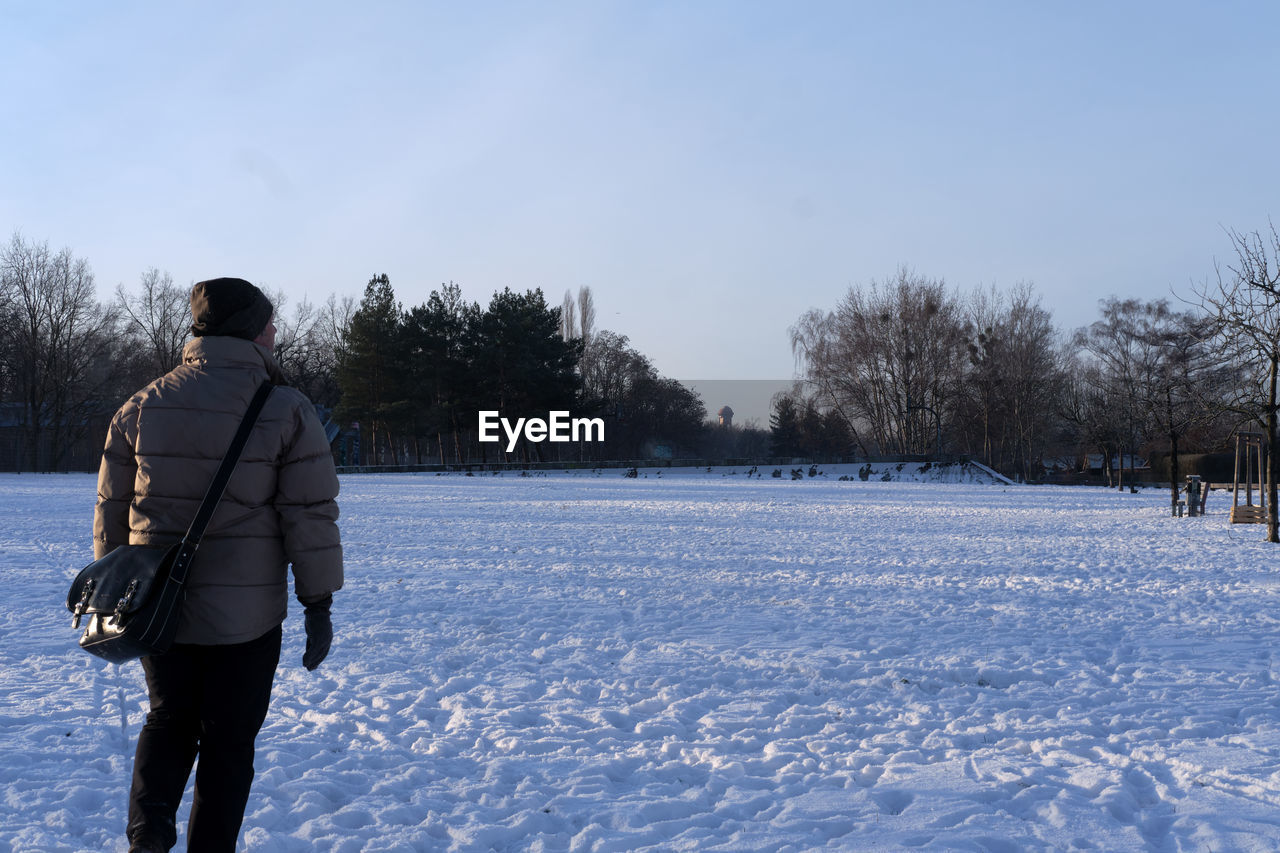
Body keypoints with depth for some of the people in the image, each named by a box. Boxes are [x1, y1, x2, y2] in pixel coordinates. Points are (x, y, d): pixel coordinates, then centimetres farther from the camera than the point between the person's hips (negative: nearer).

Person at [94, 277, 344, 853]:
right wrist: (318, 606, -2)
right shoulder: (287, 412, -9)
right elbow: (312, 516, -10)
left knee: (169, 720, 22)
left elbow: (111, 508, 8)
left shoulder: (143, 405, 1)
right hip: (247, 620, -3)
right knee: (228, 741, 12)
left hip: (156, 610, 3)